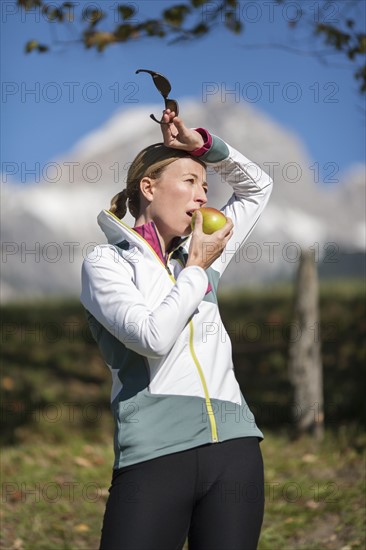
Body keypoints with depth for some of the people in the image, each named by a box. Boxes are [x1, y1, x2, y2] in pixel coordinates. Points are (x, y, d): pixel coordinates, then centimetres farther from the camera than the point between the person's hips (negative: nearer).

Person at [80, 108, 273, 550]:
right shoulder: (106, 262, 4)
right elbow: (153, 336, -12)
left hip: (234, 447, 5)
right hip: (155, 454, -5)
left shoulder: (200, 257, 20)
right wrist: (197, 269, 0)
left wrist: (204, 145, 16)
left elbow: (257, 187, 30)